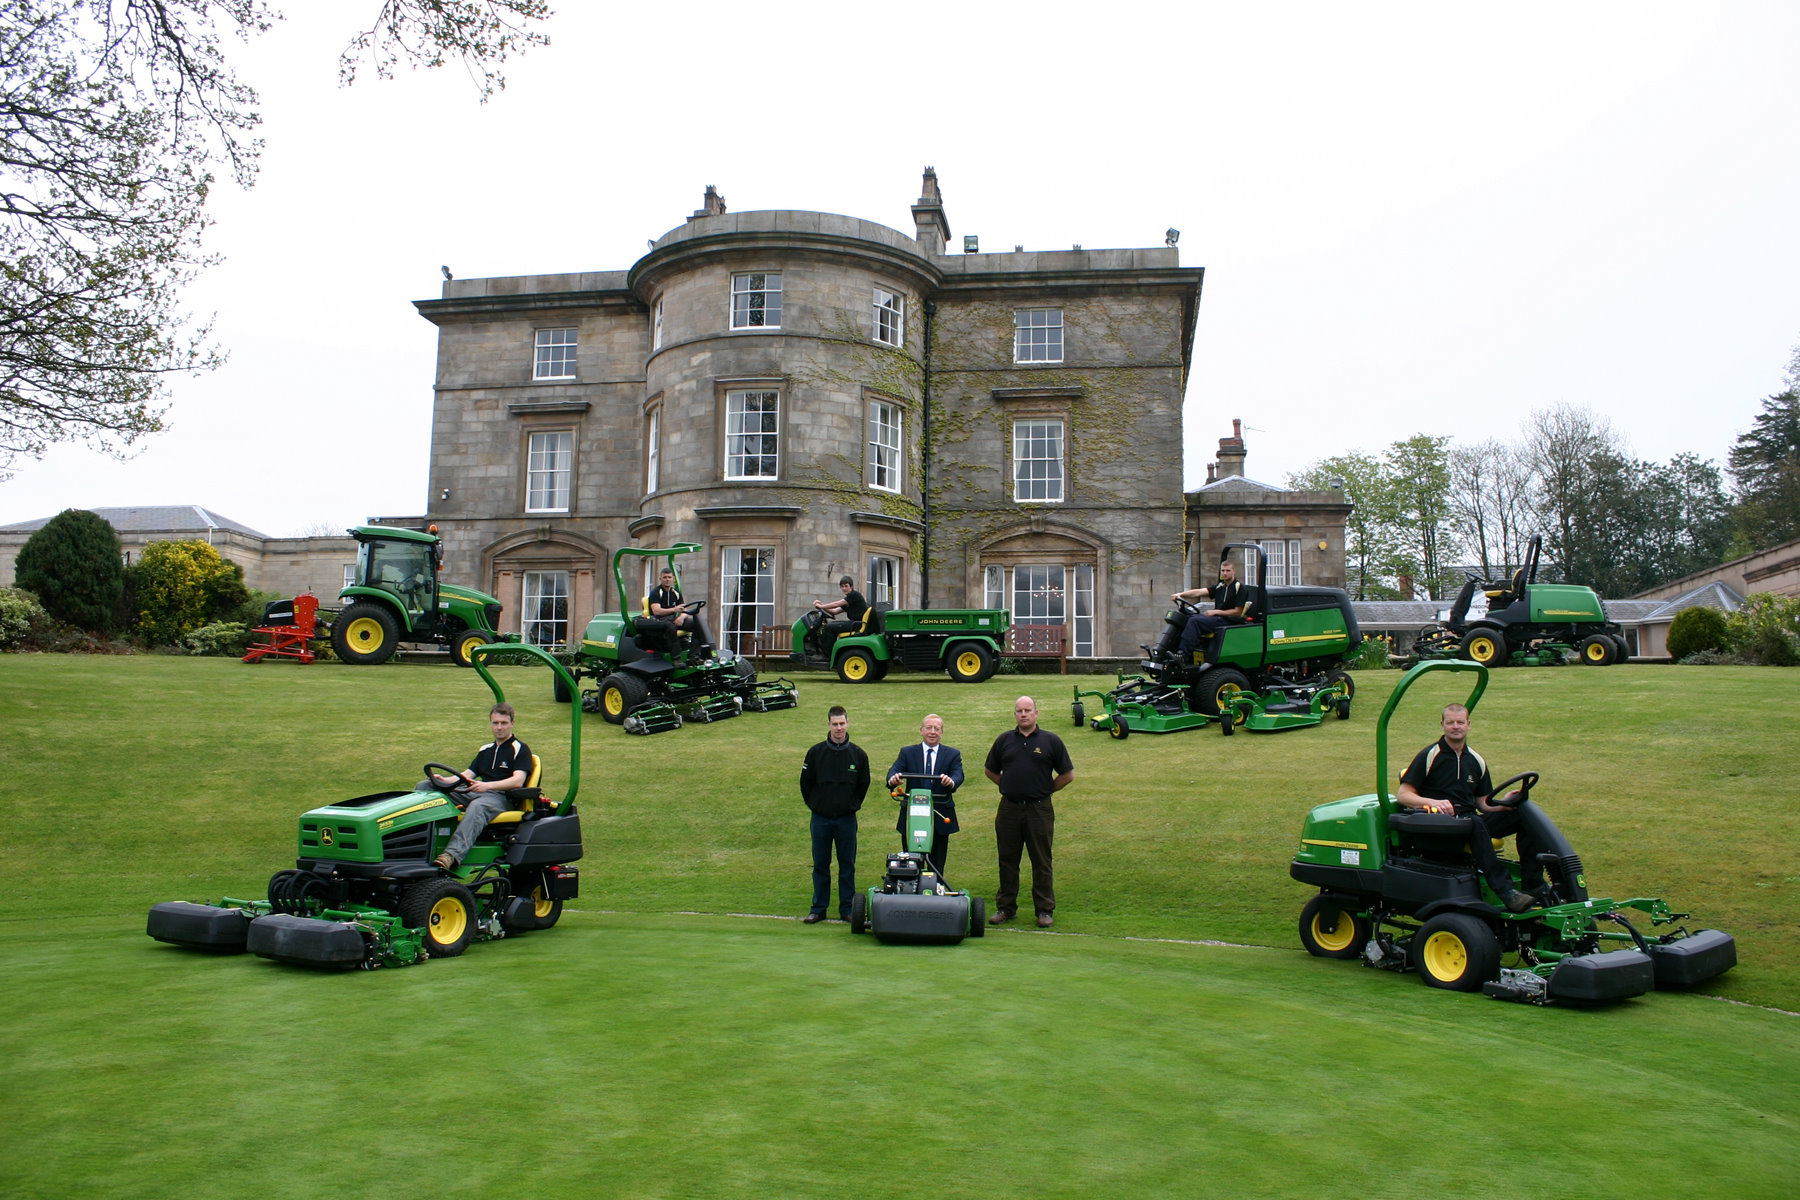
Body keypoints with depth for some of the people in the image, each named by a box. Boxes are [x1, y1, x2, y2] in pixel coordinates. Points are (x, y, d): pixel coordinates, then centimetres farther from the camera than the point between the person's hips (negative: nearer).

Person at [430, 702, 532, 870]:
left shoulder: (520, 749, 3)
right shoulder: (485, 750, 26)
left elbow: (518, 781, -11)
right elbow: (467, 775, 20)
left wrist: (487, 785, -26)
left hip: (502, 797, -7)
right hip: (473, 793, 7)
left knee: (477, 806, -43)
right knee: (424, 787, -10)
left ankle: (452, 855, -58)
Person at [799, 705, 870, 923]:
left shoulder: (858, 754, -1)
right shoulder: (816, 753, -3)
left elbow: (863, 784, 10)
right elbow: (805, 783, 7)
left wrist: (852, 806, 9)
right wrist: (815, 805, 7)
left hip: (846, 819, 0)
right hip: (821, 819, 0)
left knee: (847, 865, 6)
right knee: (820, 864, 7)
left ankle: (847, 909, 16)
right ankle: (818, 909, 17)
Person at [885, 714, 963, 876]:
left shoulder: (953, 754, 7)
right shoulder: (907, 752, 8)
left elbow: (959, 775, -10)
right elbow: (894, 770, -8)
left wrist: (951, 781, -35)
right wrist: (893, 779, -33)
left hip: (940, 819, 0)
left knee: (937, 866, 7)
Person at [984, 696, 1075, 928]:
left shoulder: (1050, 741, 1)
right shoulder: (1004, 740, 7)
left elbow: (1067, 774, 5)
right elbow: (991, 770, 19)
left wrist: (1047, 789, 4)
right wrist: (1009, 786, 11)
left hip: (1039, 810, -2)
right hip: (1009, 809, 2)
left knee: (1042, 862, 3)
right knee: (1007, 861, 8)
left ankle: (1045, 910, 12)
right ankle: (1005, 907, 19)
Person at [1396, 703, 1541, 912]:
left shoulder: (1475, 761, 16)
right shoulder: (1429, 756, -1)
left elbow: (1483, 803, 18)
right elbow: (1403, 795, -6)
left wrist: (1504, 804, -3)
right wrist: (1433, 802, -24)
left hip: (1469, 819, 6)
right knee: (1475, 823, -37)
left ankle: (1535, 883, -14)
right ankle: (1506, 892, -43)